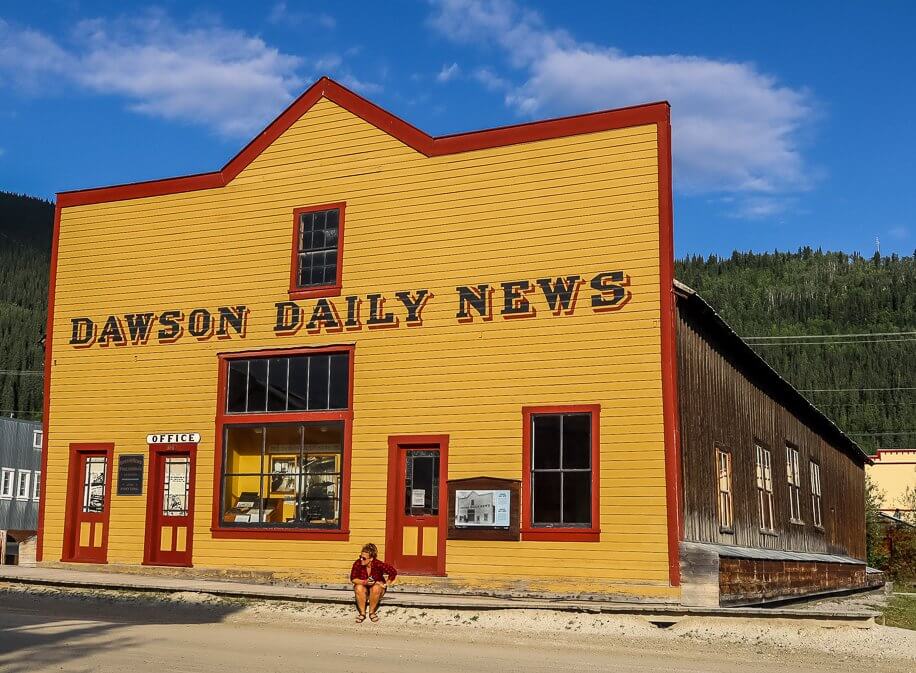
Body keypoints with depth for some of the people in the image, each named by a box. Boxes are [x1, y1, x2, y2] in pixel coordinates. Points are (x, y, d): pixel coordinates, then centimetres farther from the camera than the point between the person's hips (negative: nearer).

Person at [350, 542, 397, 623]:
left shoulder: (378, 565, -26)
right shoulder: (357, 563, -22)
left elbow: (393, 572, -20)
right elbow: (353, 579, -15)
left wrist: (386, 584, -16)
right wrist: (364, 582, -30)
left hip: (377, 585, -1)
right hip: (363, 586, 1)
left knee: (376, 588, -34)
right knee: (358, 588, -31)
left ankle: (372, 612, -12)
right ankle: (362, 613, -15)